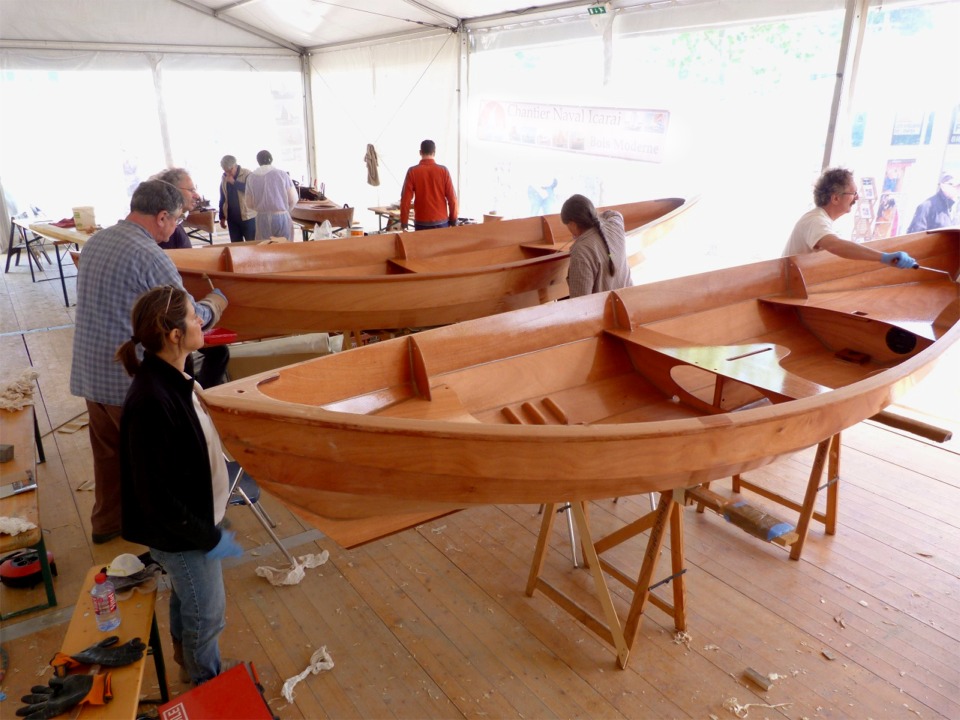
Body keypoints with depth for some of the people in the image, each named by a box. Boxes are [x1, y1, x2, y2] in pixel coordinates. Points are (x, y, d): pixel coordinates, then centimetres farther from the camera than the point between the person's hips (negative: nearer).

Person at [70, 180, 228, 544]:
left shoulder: (95, 242, 6)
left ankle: (106, 521, 38)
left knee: (108, 452, 22)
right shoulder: (149, 256, -20)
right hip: (132, 378, -8)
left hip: (90, 373, 8)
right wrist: (215, 302, 5)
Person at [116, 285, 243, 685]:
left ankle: (183, 649, 58)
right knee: (208, 613, 15)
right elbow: (155, 493, -28)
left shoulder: (171, 376, -7)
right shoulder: (151, 402, -35)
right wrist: (208, 537, -20)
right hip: (180, 531, -8)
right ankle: (208, 684, 41)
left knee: (186, 593, 32)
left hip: (193, 516, 8)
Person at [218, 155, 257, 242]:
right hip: (232, 217, 5)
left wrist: (234, 182, -20)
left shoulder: (247, 174, -7)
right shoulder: (224, 178, 9)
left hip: (247, 216, -5)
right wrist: (222, 217, 14)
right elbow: (222, 198, 15)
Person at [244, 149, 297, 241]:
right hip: (282, 217, -2)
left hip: (262, 218, 2)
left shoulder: (251, 177, 3)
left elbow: (249, 204, 6)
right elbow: (293, 199, -4)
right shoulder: (282, 174, -4)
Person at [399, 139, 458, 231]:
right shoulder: (443, 170, -2)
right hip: (441, 221, 1)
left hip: (422, 222, -1)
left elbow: (405, 199, -5)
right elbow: (452, 198, -1)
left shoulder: (412, 171, -4)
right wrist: (453, 220, 9)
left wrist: (403, 222, 3)